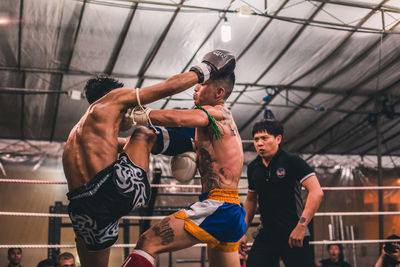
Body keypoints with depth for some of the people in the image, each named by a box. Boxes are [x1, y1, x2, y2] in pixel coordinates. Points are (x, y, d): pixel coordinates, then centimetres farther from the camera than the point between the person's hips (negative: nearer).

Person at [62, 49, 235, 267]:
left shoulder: (77, 131, 35)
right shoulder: (113, 97, 13)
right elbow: (168, 87, 10)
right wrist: (206, 70, 24)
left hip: (84, 212, 7)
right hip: (120, 190, -7)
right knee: (142, 133, 19)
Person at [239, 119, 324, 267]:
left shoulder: (292, 161, -9)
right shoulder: (253, 167, 7)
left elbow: (316, 192, -17)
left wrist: (301, 226, -24)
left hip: (294, 236, -4)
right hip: (266, 236, 5)